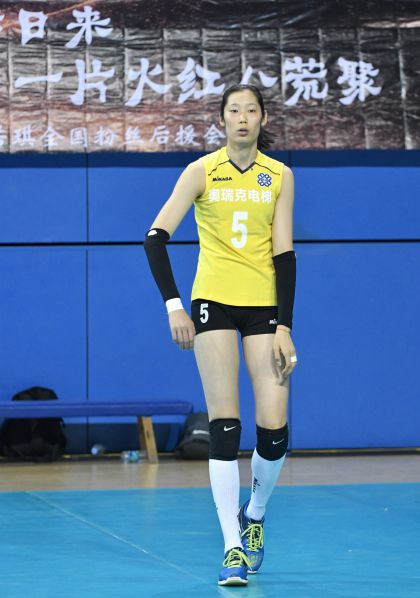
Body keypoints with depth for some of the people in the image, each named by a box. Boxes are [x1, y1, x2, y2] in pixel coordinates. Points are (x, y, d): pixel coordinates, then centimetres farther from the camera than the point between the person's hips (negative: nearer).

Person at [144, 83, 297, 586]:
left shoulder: (279, 176, 4)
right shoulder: (201, 171, -1)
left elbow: (284, 253, 0)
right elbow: (156, 236, -5)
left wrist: (284, 327, -7)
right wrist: (173, 306, -14)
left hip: (265, 304, 2)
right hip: (213, 301, -1)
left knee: (274, 428, -6)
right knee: (224, 426, -9)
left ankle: (255, 513, 23)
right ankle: (233, 547, -4)